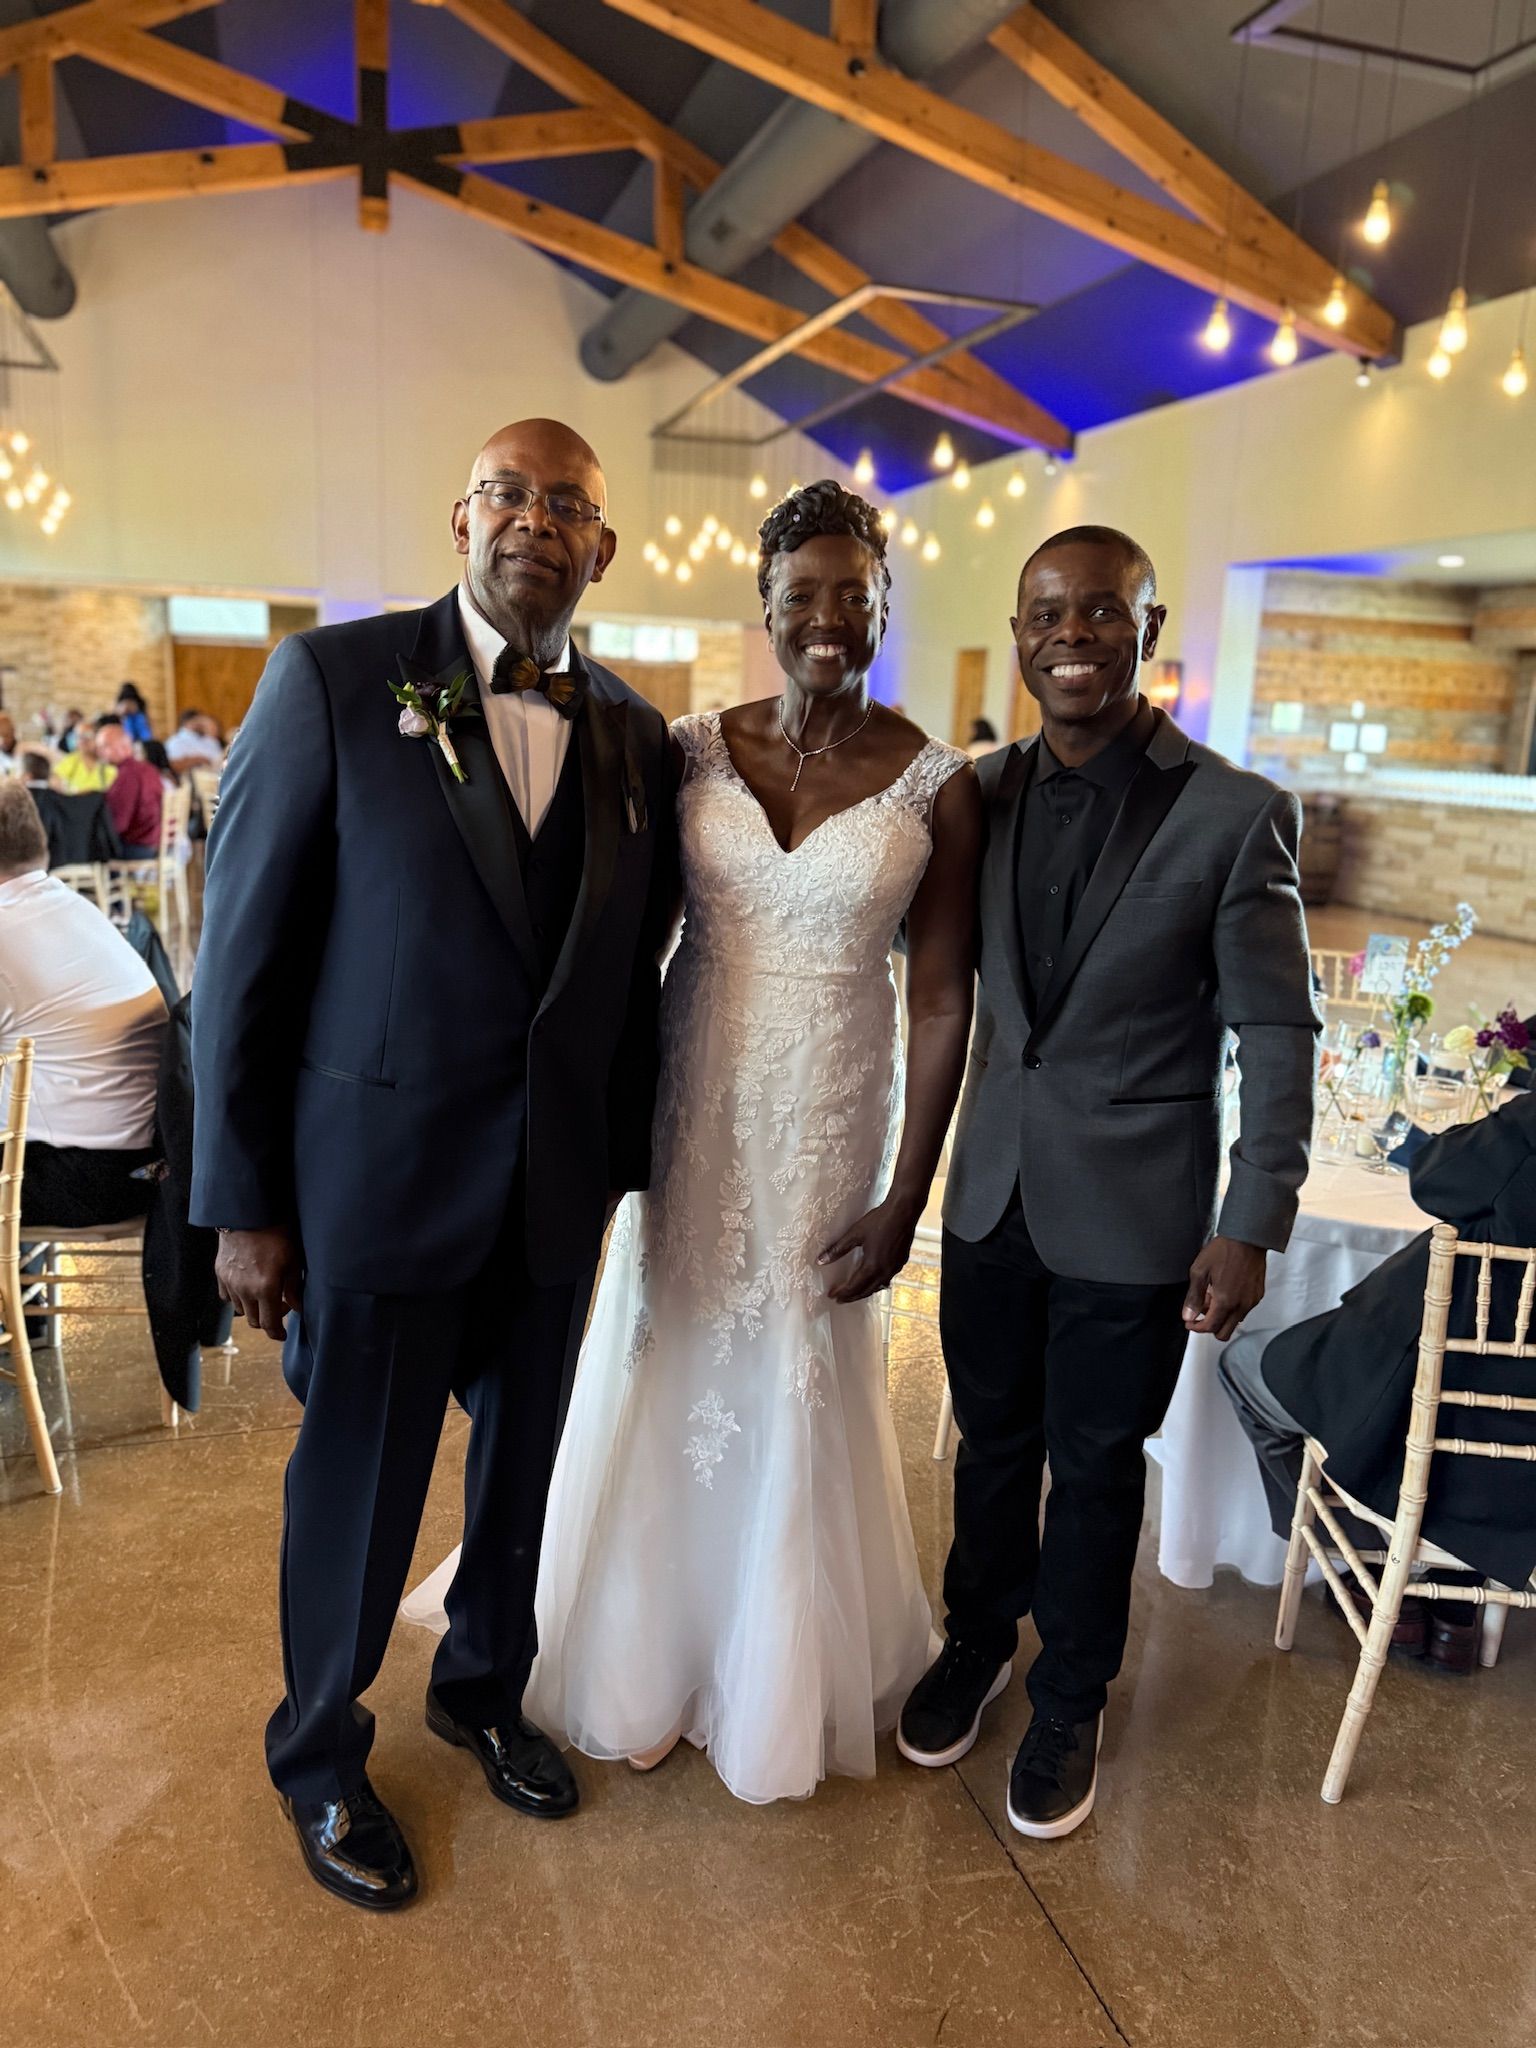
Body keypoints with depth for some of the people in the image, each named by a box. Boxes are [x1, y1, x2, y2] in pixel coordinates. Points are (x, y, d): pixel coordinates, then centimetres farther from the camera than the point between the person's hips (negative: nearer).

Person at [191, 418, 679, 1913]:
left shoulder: (634, 735, 4)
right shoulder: (334, 679, -9)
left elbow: (632, 973, 8)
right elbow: (243, 954, -9)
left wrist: (628, 1163, 8)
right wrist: (242, 1203, -9)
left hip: (557, 1189, 4)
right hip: (378, 1167, -4)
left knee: (522, 1466, 20)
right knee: (356, 1487, 14)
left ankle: (483, 1691, 48)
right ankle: (319, 1762, 41)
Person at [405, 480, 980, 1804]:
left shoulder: (936, 785, -7)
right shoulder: (694, 751, -2)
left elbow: (941, 1000, -6)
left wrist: (906, 1199, -7)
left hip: (831, 1131, -1)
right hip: (695, 1114, 2)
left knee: (798, 1394, 14)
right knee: (666, 1377, 15)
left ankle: (779, 1682, 42)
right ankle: (649, 1658, 43)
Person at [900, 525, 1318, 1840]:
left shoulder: (1235, 815, -11)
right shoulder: (985, 794, 0)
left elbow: (1278, 1037, -9)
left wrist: (1252, 1225, -11)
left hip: (1133, 1213, -3)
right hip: (993, 1190, 4)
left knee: (1096, 1466, 14)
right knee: (993, 1440, 20)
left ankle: (1070, 1704, 38)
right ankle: (978, 1645, 45)